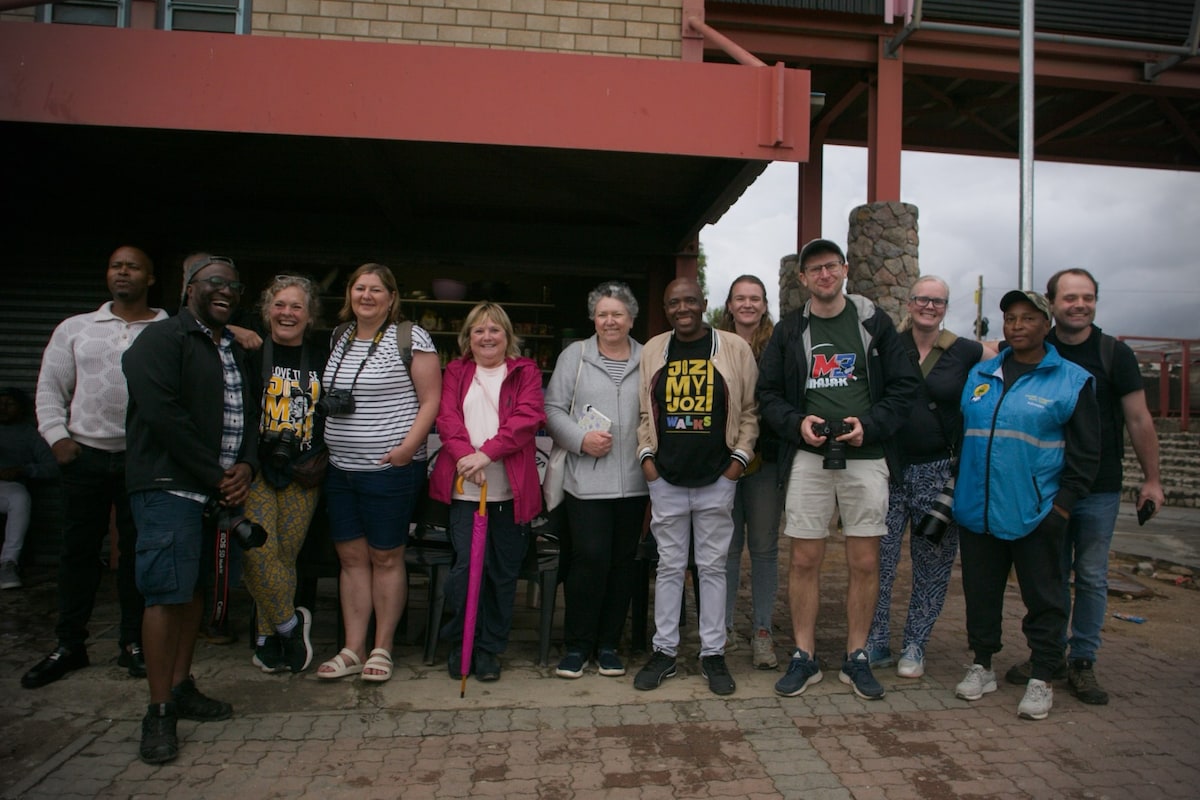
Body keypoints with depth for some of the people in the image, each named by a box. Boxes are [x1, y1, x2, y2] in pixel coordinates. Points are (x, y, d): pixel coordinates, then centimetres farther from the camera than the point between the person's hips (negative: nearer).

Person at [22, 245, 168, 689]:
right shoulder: (75, 328, 11)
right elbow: (50, 388, 11)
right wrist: (57, 436, 0)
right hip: (85, 455, 3)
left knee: (138, 551, 5)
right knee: (78, 550, 10)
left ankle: (133, 643, 19)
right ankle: (69, 645, 24)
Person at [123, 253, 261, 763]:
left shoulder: (235, 350, 18)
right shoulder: (162, 339, -6)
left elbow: (250, 414, 16)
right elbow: (164, 415, -17)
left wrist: (245, 467, -2)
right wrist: (215, 476, -15)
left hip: (220, 489, 8)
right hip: (170, 487, -7)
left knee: (194, 588, 13)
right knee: (167, 594, -6)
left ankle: (181, 687, 24)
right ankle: (159, 712, 3)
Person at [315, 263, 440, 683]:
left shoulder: (411, 338, -7)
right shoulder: (340, 338, 12)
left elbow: (431, 399, -9)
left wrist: (408, 447, -19)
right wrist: (323, 446, 10)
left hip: (391, 470, -6)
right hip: (341, 469, 7)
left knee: (386, 557, 4)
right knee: (351, 556, 11)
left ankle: (381, 648, 18)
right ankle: (352, 649, 21)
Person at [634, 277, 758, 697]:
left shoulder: (734, 348, 0)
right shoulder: (652, 351, 7)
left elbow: (750, 409, 3)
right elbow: (643, 410, 11)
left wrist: (740, 456, -3)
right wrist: (646, 455, 2)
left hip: (716, 478, -1)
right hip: (665, 479, 2)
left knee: (713, 567, 8)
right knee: (669, 567, 10)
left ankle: (713, 654, 21)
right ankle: (664, 651, 22)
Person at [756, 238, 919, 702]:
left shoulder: (873, 321, 6)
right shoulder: (788, 331, 9)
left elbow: (904, 385, 4)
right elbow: (768, 394, 8)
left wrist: (870, 425, -11)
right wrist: (797, 423, -10)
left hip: (866, 456, 0)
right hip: (808, 456, 1)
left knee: (865, 562, 5)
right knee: (804, 560, 3)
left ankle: (856, 659, 22)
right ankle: (804, 658, 18)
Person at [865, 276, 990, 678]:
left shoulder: (967, 352, 2)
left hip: (940, 471, 0)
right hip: (889, 468, 0)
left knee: (932, 566, 9)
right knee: (878, 559, 0)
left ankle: (915, 647, 24)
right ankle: (876, 644, 16)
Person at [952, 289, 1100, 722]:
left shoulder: (1072, 380, 1)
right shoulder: (980, 374, 11)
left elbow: (1085, 450, 1)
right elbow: (959, 432, 17)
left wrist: (1065, 501, -6)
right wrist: (958, 486, 12)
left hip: (1036, 513, -3)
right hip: (977, 511, 3)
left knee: (1043, 596, 7)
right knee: (980, 592, 12)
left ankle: (1041, 679, 21)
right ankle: (982, 666, 27)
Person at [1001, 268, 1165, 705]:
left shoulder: (1114, 353, -2)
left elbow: (1139, 419, 1)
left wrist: (1151, 479, 0)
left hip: (1099, 489, -1)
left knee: (1092, 577, 5)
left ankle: (1082, 661, 17)